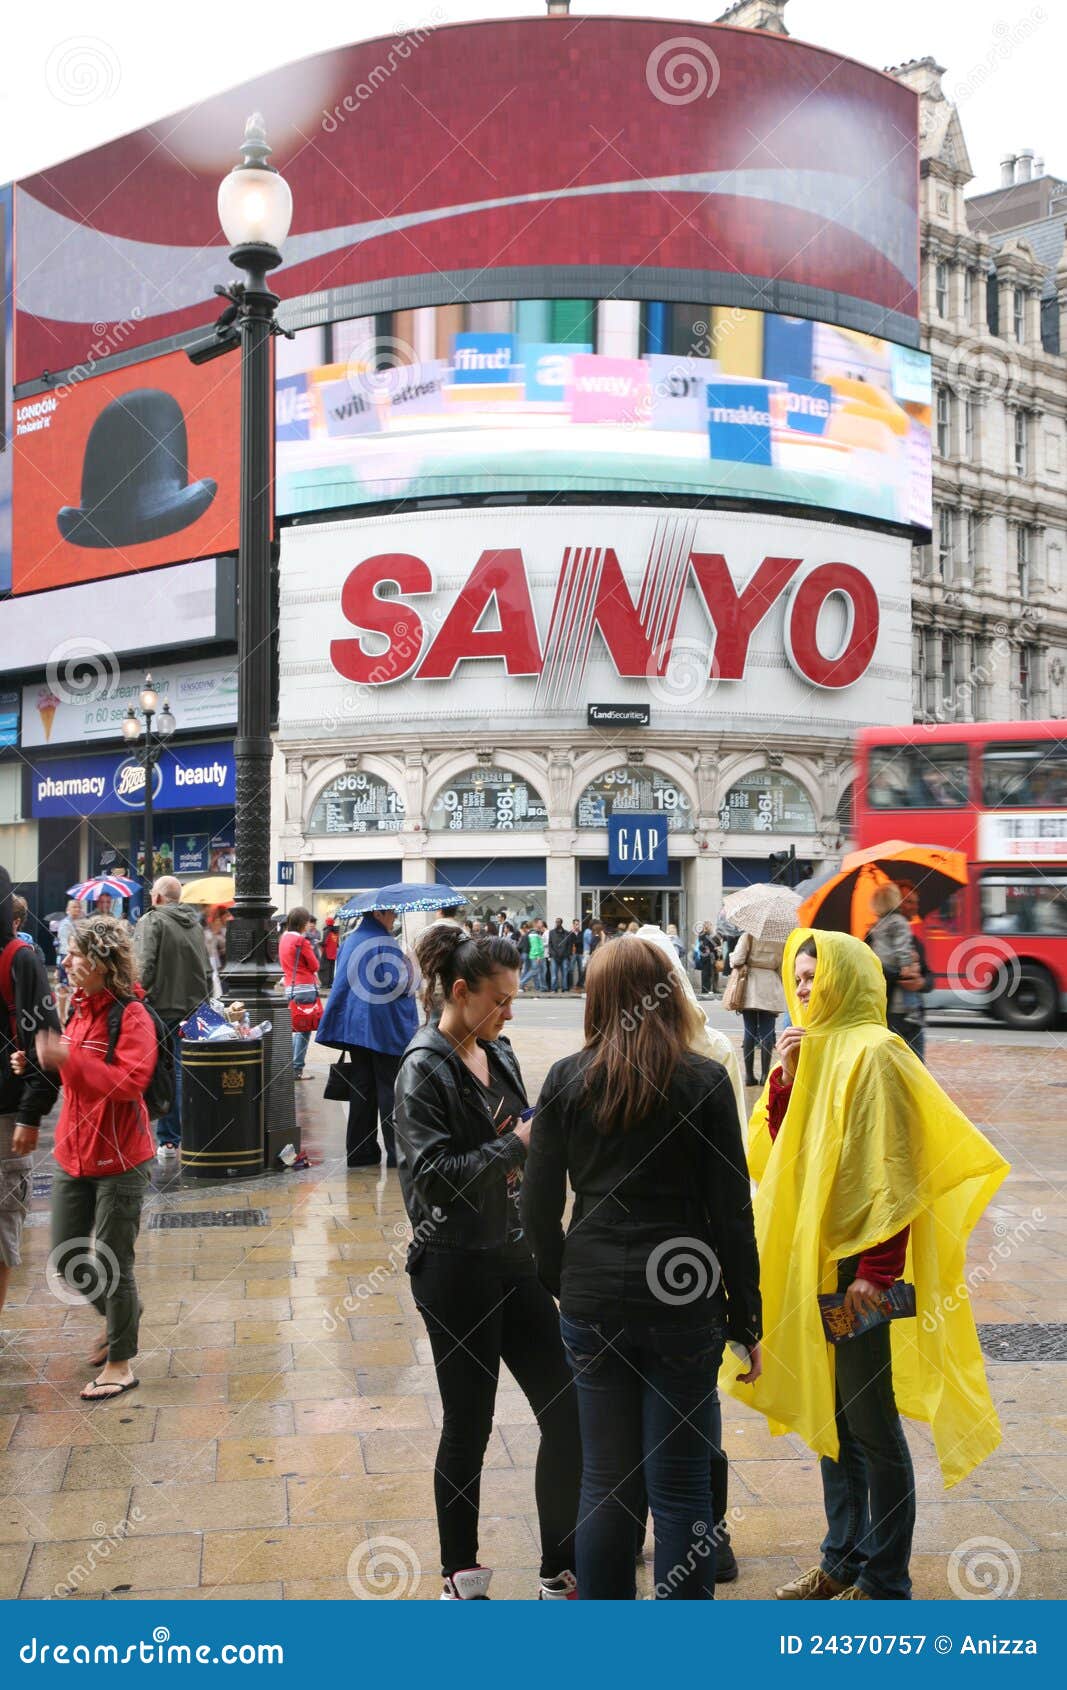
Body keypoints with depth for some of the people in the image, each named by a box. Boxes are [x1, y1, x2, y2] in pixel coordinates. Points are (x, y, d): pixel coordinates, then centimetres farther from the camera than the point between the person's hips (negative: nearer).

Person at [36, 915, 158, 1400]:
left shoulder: (131, 1015, -16)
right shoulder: (79, 1008, 6)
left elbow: (130, 1081, -26)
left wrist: (67, 1058, -32)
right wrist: (45, 1058, 0)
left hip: (119, 1160, -7)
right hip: (73, 1155, 7)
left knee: (112, 1264, 3)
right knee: (66, 1259, 14)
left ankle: (120, 1363, 20)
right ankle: (119, 1314, 40)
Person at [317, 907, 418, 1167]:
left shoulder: (350, 941, 13)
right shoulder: (384, 943, -12)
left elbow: (342, 980, 19)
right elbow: (395, 982, -18)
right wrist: (411, 970, -2)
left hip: (355, 1025, 7)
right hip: (384, 1028, -7)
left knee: (361, 1087, 10)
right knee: (390, 1088, -1)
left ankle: (359, 1151, 11)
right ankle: (396, 1151, 0)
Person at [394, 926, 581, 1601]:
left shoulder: (498, 1055, 7)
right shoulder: (425, 1070, -15)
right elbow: (438, 1177, -22)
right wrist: (517, 1145, -18)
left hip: (514, 1255, 7)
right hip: (457, 1267, -7)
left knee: (565, 1412, 8)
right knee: (469, 1426, 8)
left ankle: (562, 1569, 24)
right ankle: (463, 1578, 27)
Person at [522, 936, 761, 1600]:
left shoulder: (566, 1079, 0)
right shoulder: (705, 1080, -6)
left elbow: (539, 1207, 2)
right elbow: (732, 1213, -5)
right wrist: (746, 1321, 3)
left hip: (592, 1300, 3)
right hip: (682, 1301, -2)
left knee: (605, 1483, 15)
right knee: (681, 1490, 7)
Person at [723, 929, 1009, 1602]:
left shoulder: (874, 1054, -14)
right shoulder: (814, 1050, 11)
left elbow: (894, 1170, -18)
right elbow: (782, 1146, 11)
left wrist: (876, 1269, -21)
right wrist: (786, 1076, -3)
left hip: (857, 1264, -8)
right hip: (811, 1257, 8)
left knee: (871, 1423, 2)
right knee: (829, 1415, 16)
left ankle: (885, 1583, 15)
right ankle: (843, 1560, 29)